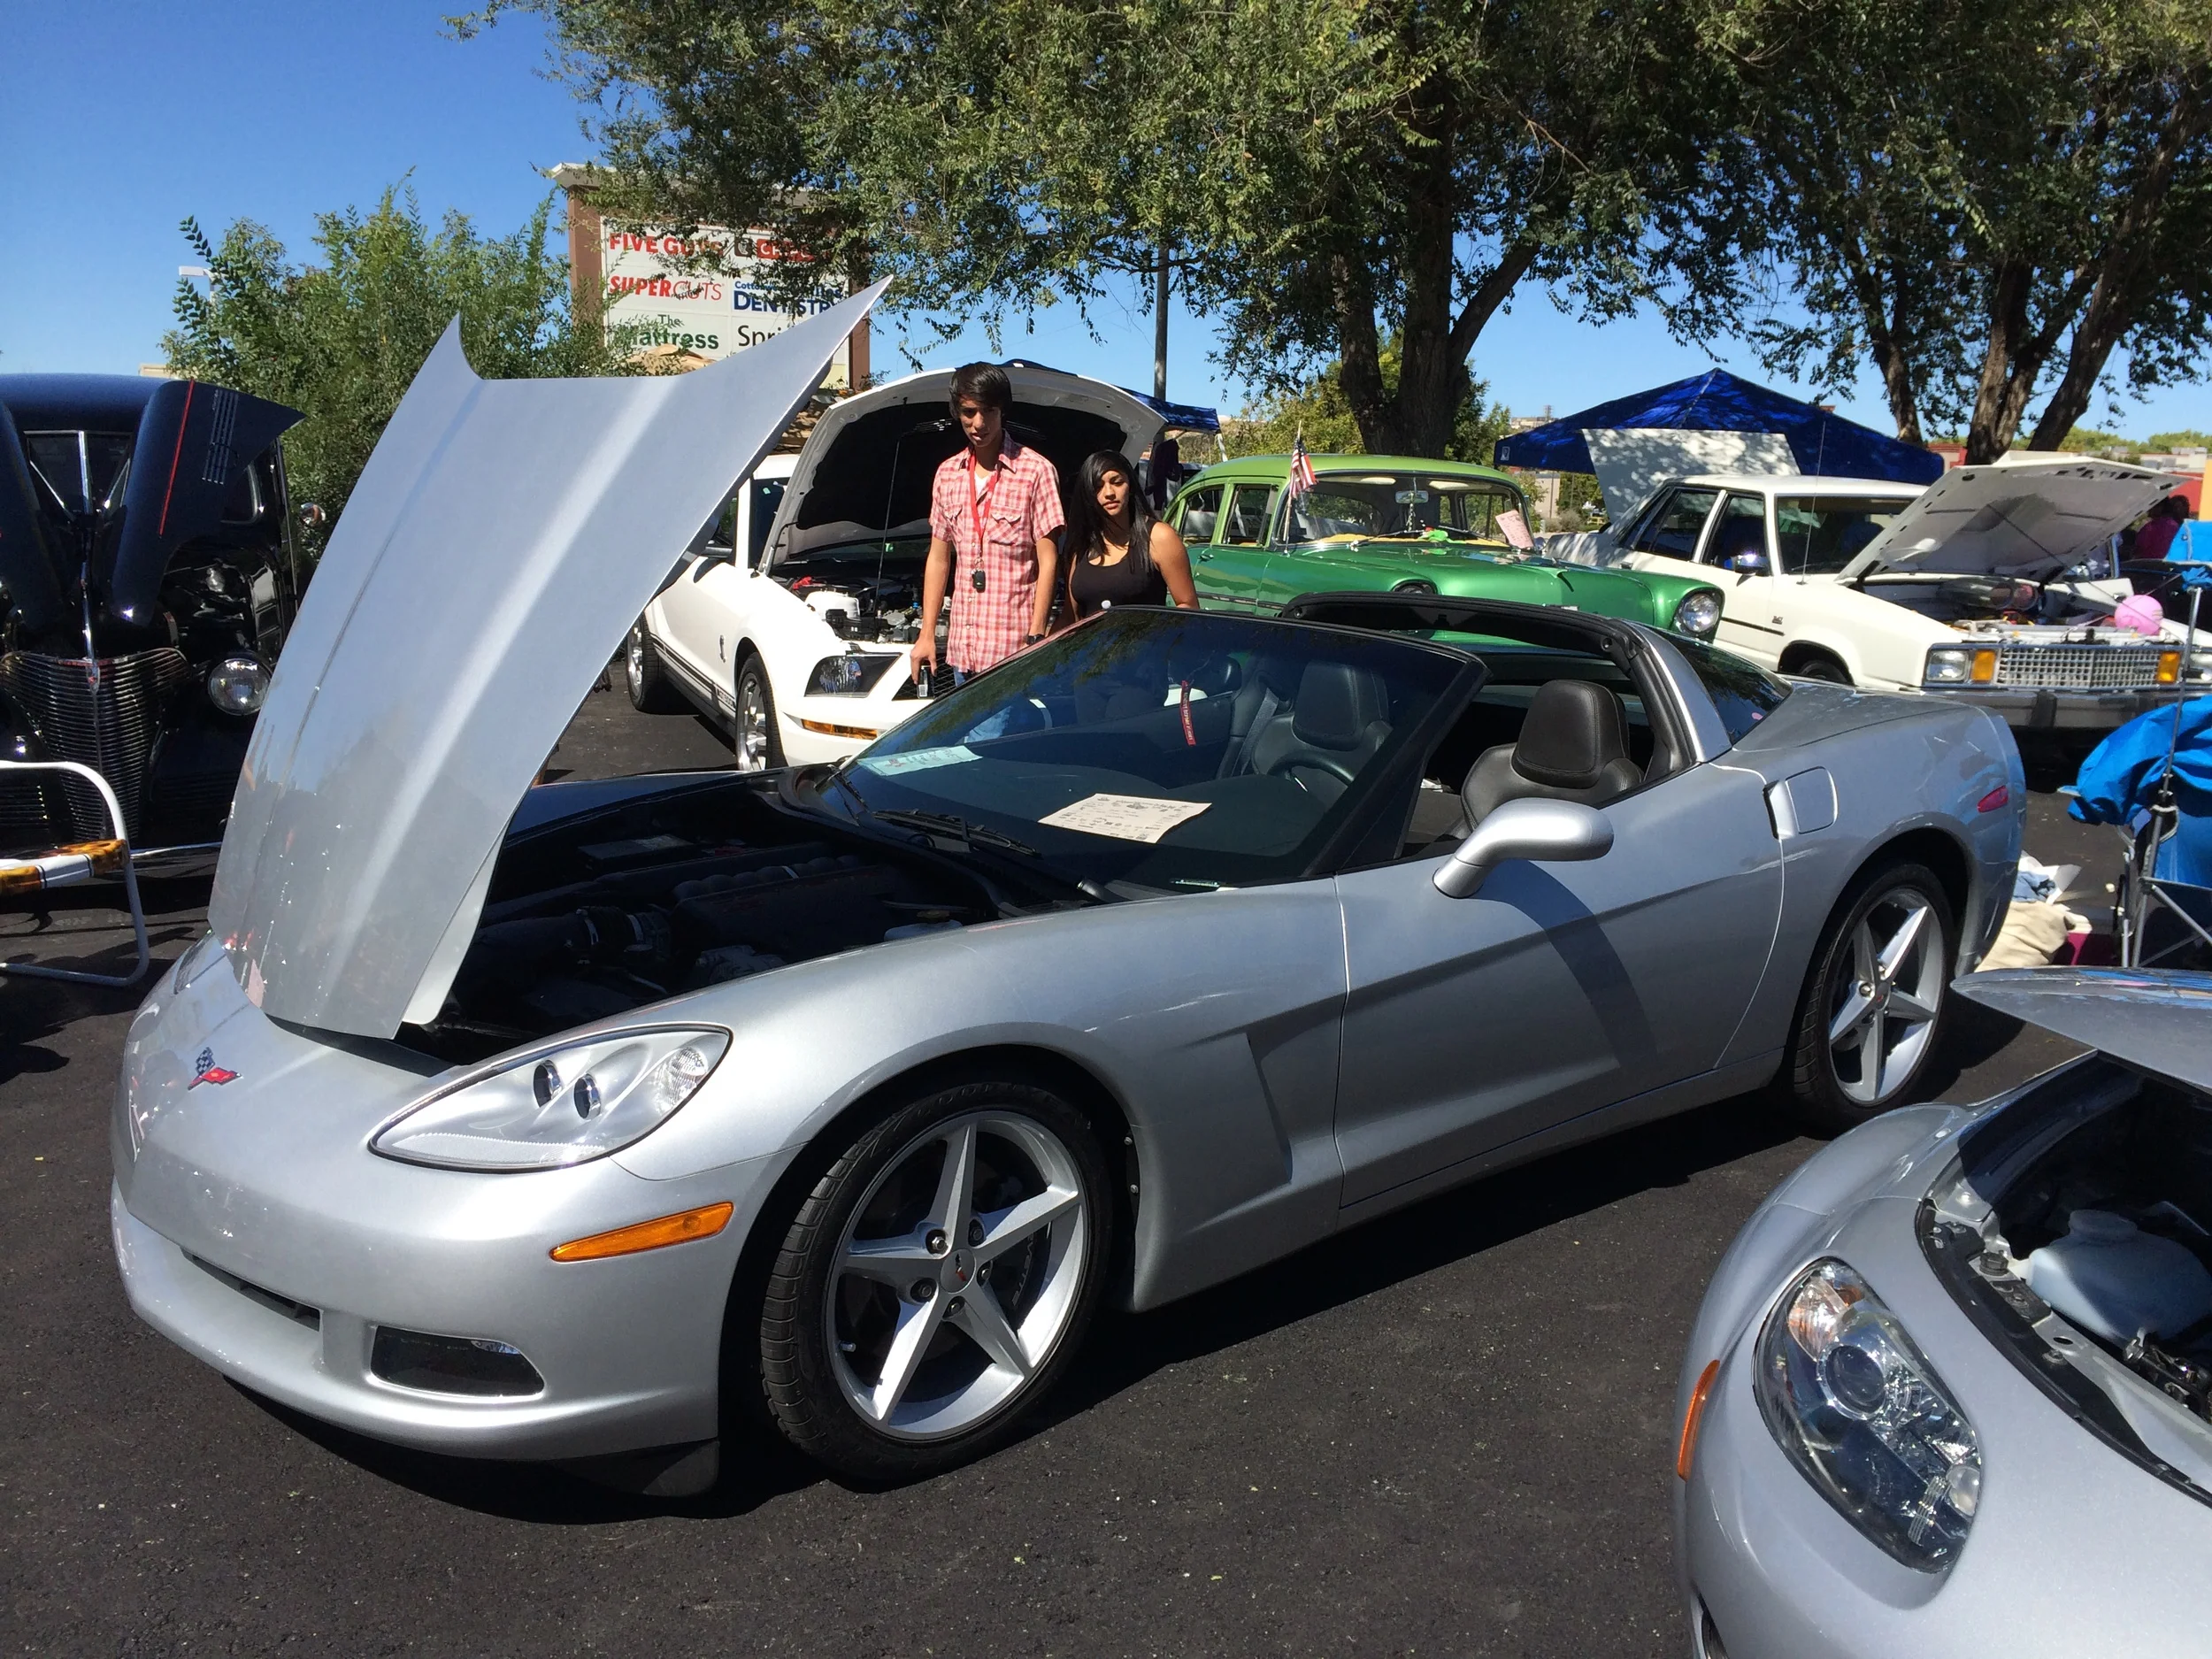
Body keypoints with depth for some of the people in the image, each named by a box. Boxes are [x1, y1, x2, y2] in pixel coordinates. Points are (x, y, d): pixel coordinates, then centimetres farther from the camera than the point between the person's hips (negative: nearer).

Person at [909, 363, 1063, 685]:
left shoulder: (1035, 471, -5)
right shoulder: (948, 474, 12)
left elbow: (1048, 562, -7)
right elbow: (939, 558, 17)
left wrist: (1035, 640, -14)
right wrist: (927, 634, 12)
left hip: (1015, 647, -6)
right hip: (963, 646, 6)